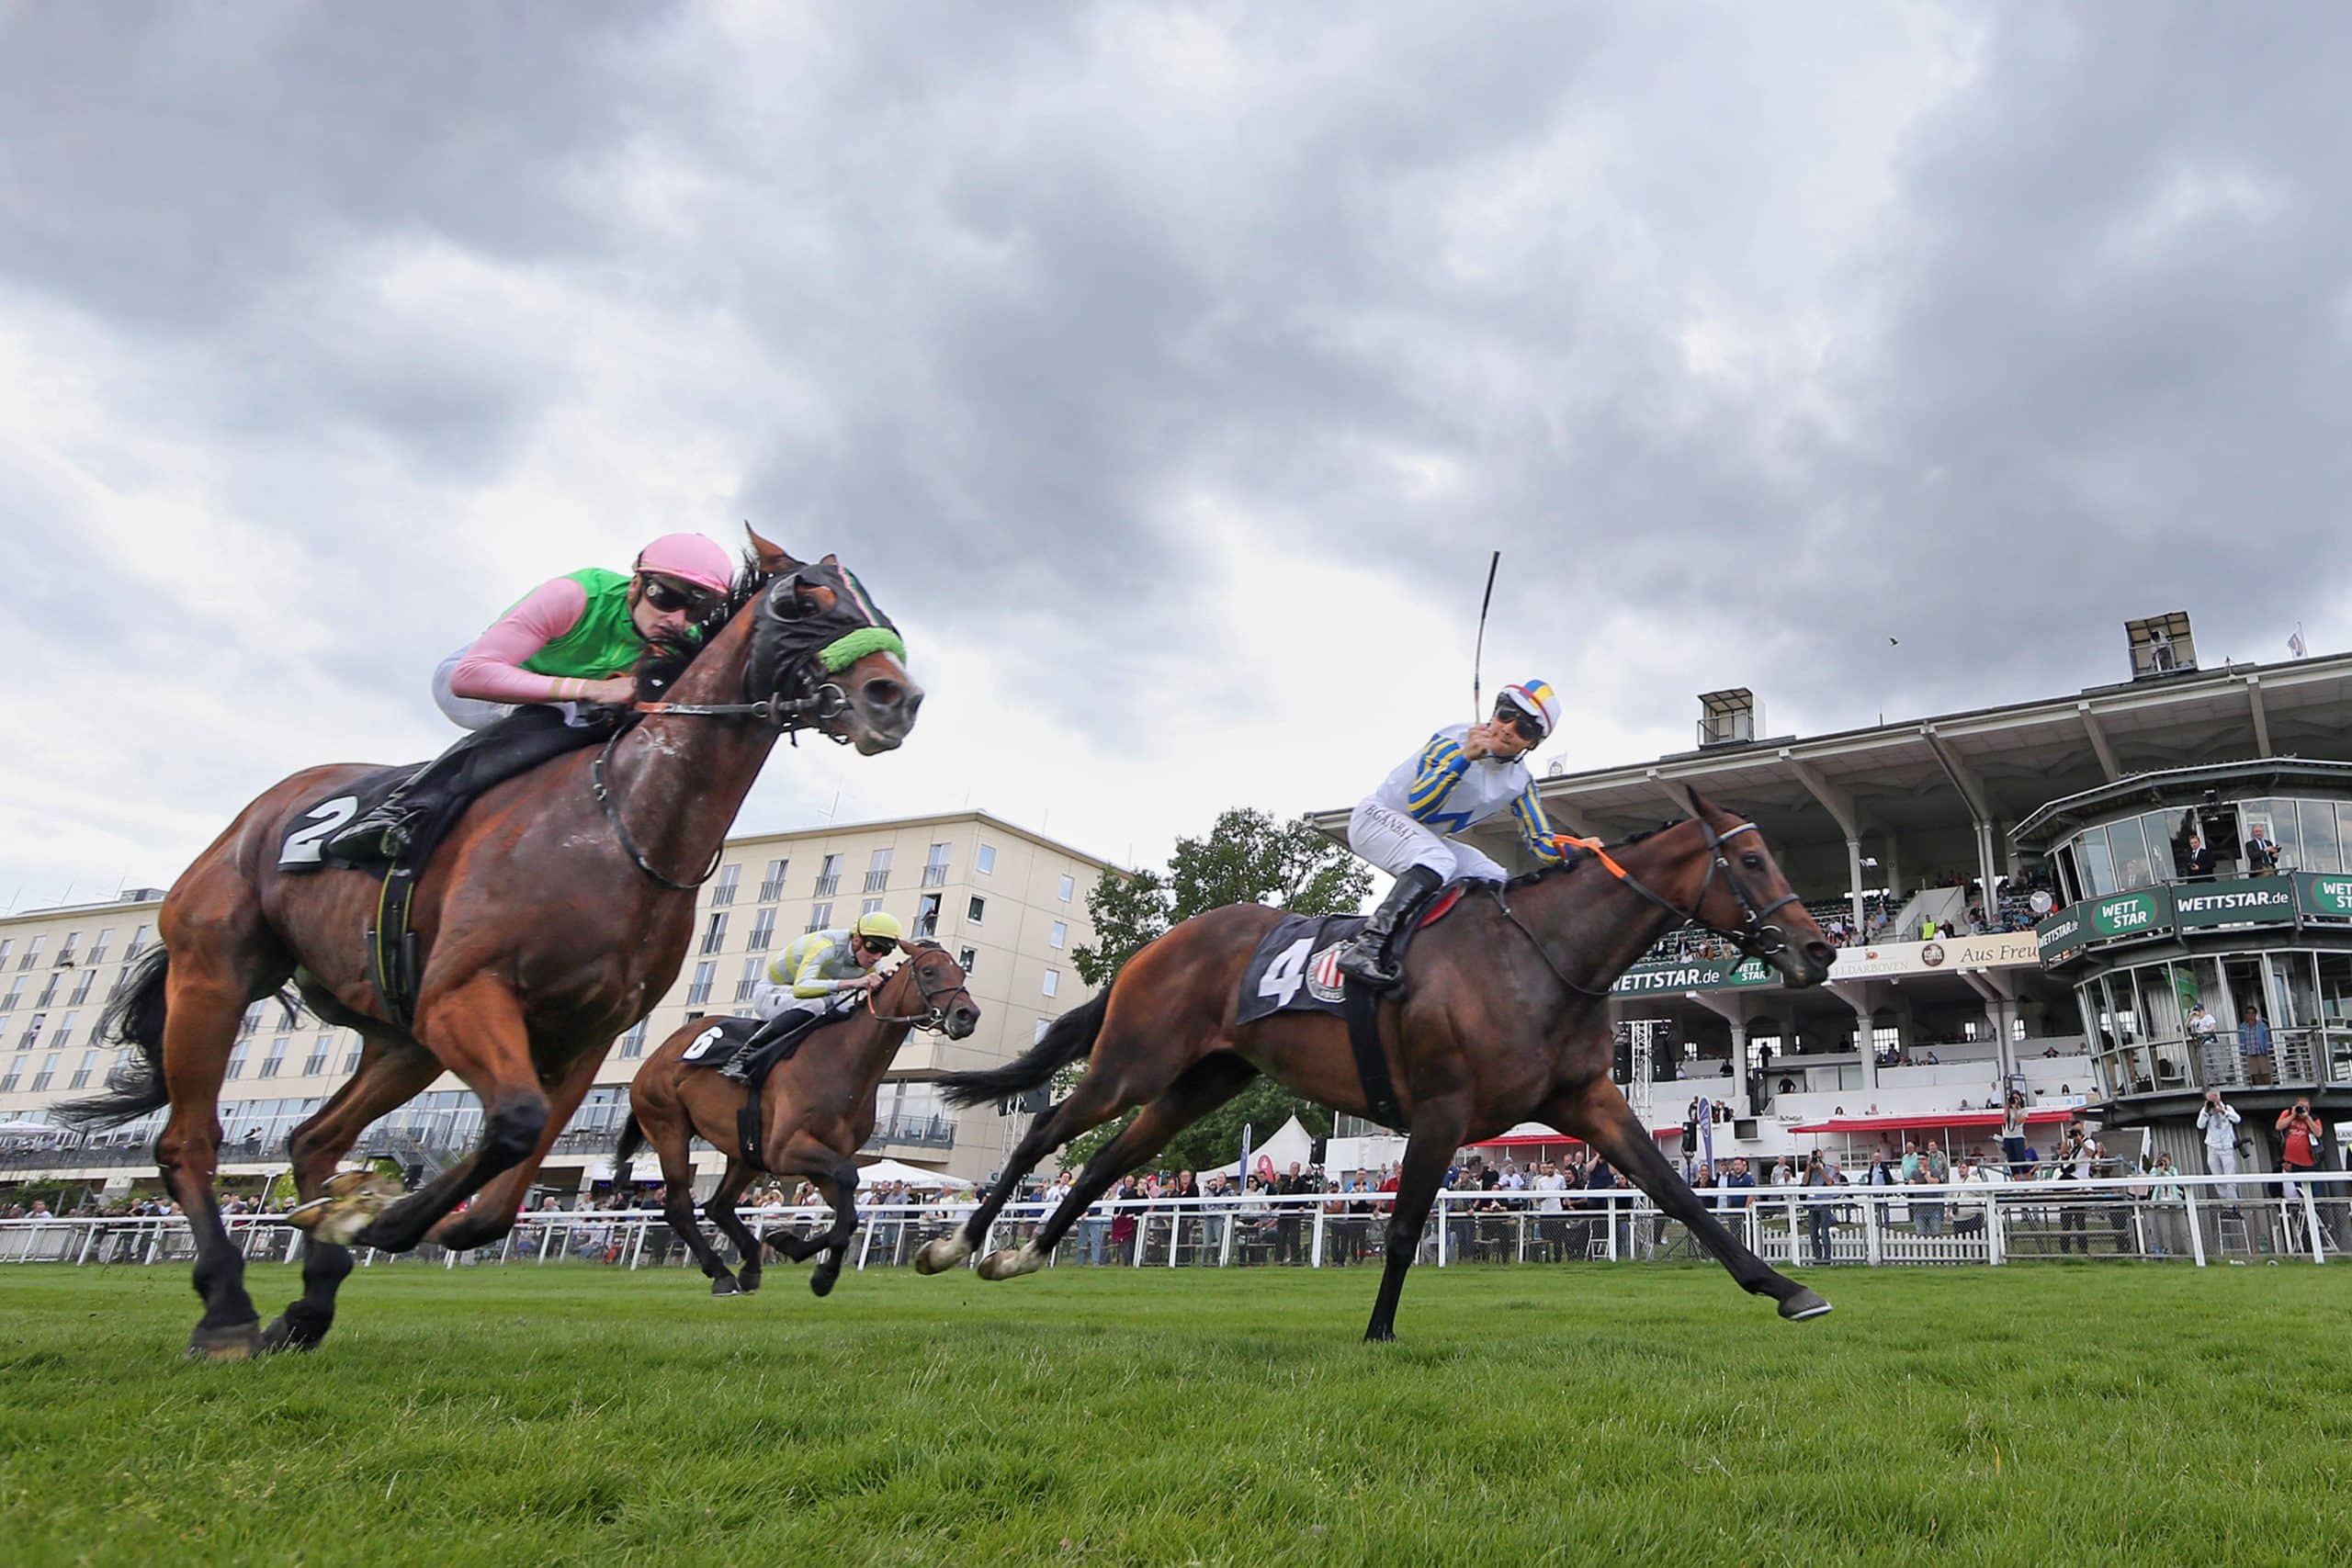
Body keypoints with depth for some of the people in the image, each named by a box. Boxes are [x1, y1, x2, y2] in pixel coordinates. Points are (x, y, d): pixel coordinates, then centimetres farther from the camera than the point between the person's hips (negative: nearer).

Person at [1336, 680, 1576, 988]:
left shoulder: (1520, 782, -2)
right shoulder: (1454, 742, -22)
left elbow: (1542, 845, 1)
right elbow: (1417, 806, -33)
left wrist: (1574, 850, -20)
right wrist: (1465, 757, -39)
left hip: (1426, 839, 8)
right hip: (1377, 818, -8)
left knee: (1500, 885, -2)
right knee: (1438, 862, -36)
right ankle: (1365, 948, -42)